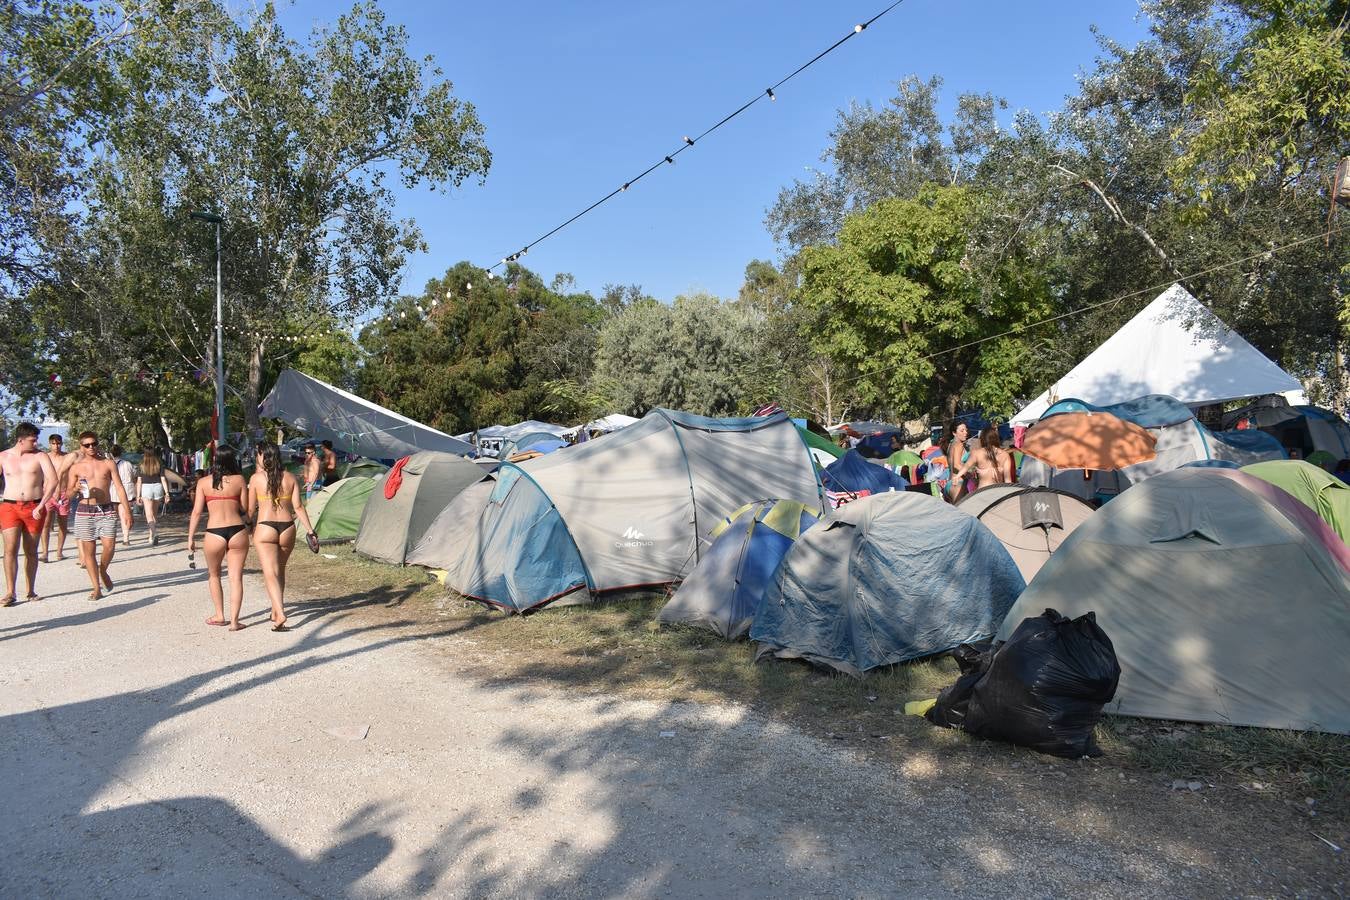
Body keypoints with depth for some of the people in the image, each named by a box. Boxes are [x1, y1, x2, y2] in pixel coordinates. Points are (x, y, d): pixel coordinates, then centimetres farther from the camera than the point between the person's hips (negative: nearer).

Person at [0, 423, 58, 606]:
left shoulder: (40, 456, 1)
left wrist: (40, 506, -14)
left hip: (34, 507, 0)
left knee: (31, 551, 7)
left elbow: (53, 480, -9)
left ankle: (31, 591, 17)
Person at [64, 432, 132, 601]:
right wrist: (75, 489, -17)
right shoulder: (76, 467, 5)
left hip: (107, 510, 0)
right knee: (89, 549, 1)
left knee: (109, 545, -11)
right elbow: (68, 494, 7)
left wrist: (127, 511, -3)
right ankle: (96, 588, 9)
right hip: (85, 511, 0)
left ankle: (103, 571, 20)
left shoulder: (108, 463, 6)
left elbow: (119, 488, 4)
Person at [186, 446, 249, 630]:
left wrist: (191, 537, 6)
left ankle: (220, 616, 27)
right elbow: (244, 507, 2)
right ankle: (234, 620, 3)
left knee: (213, 575, 22)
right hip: (238, 531, 0)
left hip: (214, 534, 0)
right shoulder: (239, 480, 2)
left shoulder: (203, 482, 3)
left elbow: (196, 512, 1)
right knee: (236, 577, 6)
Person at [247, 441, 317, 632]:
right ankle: (276, 611, 30)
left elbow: (250, 509, 3)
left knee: (270, 573, -7)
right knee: (280, 570, 20)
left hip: (265, 528, -4)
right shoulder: (290, 478, 4)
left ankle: (280, 614, -23)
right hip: (287, 527, 4)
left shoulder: (256, 478, -3)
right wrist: (310, 531, 3)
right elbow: (298, 507, 1)